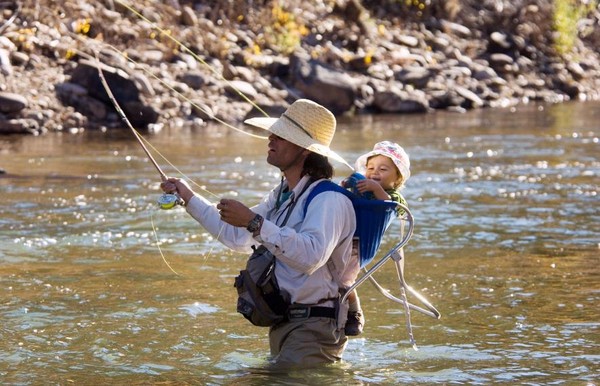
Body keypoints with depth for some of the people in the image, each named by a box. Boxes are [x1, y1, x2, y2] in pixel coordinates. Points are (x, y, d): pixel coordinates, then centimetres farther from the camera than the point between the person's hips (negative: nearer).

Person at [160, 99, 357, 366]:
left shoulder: (328, 200, -18)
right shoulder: (282, 196, 14)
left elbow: (311, 256, -35)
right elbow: (236, 236, 26)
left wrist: (255, 223, -34)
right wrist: (189, 198, 26)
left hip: (314, 328, -10)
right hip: (282, 323, 10)